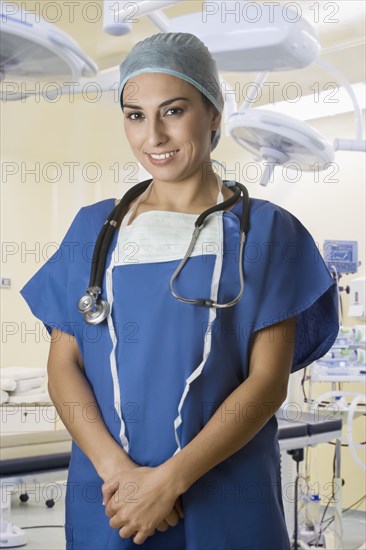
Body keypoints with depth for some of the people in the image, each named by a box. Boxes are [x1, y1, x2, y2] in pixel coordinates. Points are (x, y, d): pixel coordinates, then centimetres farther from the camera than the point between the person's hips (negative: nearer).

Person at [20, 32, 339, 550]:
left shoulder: (266, 230, -4)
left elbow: (268, 381, -9)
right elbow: (63, 365, 0)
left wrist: (169, 479, -16)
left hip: (225, 503, -2)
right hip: (108, 495, 2)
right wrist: (115, 467, -14)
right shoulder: (94, 227, 4)